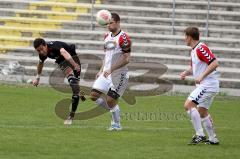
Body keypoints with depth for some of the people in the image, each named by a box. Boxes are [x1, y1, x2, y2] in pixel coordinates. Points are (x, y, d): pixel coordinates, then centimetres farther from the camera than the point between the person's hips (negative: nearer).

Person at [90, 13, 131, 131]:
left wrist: (111, 69, -21)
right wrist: (101, 71, 12)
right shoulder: (107, 37, 11)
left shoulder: (123, 38, -15)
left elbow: (126, 59, -18)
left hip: (119, 74, -8)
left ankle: (116, 124, 10)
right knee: (94, 95, -2)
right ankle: (113, 109, 16)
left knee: (110, 100, -8)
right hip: (106, 73, 8)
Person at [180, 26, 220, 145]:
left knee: (188, 105, -18)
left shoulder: (201, 48, -17)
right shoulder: (194, 50, 14)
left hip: (208, 84, -11)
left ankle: (200, 135, -17)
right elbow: (194, 67, 26)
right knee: (202, 112, 18)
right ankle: (213, 139, 24)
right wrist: (186, 73, 6)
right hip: (204, 85, 11)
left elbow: (214, 63, -24)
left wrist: (202, 76, -27)